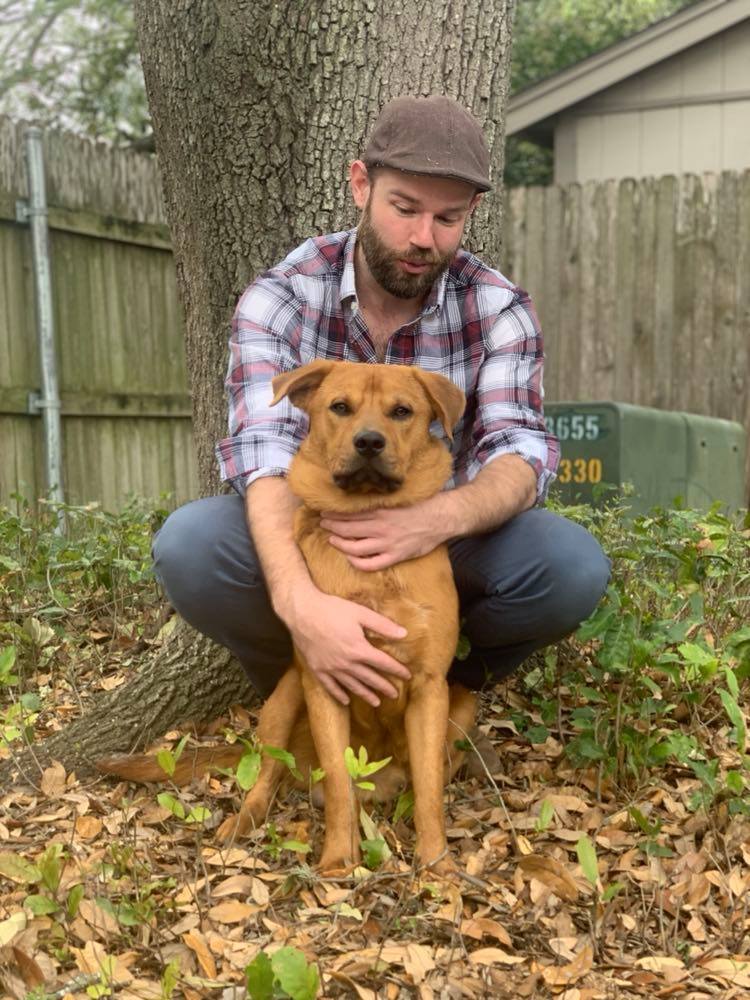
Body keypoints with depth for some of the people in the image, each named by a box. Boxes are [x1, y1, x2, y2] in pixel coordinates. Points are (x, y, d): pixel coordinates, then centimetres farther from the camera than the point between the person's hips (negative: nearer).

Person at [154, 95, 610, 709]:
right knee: (189, 545, -30)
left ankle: (447, 681, 0)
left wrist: (437, 520, -46)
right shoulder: (281, 298, -15)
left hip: (439, 544, 1)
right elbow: (264, 452, -29)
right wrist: (299, 600, -49)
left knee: (573, 565, -28)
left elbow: (522, 453, -21)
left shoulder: (499, 310, -10)